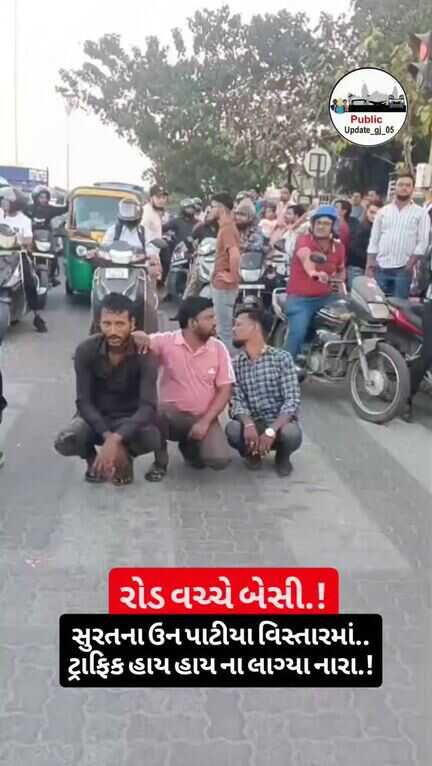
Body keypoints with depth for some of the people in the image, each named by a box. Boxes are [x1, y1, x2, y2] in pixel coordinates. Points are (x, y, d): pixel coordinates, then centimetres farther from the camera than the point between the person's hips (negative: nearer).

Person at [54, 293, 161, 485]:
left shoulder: (144, 354, -22)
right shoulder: (86, 351, -18)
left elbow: (148, 406, -30)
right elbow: (84, 402, -18)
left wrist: (116, 440, -44)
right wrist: (108, 436, -34)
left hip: (130, 417, -1)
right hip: (95, 416, 1)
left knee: (152, 439, -33)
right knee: (64, 442, -29)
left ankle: (125, 457, 3)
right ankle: (93, 459, 7)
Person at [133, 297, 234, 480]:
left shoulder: (218, 348, -5)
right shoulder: (166, 341, -9)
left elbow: (224, 391, -4)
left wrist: (205, 421, -15)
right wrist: (139, 337, -34)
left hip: (203, 418, 1)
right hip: (171, 415, -1)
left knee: (220, 459, -22)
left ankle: (189, 446, 15)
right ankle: (160, 462, -5)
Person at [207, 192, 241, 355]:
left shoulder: (226, 229, -19)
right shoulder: (227, 226, 13)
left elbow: (235, 255, -34)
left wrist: (233, 277, -24)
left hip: (224, 286, -10)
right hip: (221, 285, 10)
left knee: (224, 331, -3)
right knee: (224, 328, 17)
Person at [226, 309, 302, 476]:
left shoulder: (282, 358, -8)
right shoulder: (236, 364, 2)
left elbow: (292, 400, -15)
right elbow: (236, 401, -8)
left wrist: (271, 431, -29)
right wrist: (248, 424, -30)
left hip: (281, 423, -1)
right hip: (252, 424, 1)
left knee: (291, 433, -35)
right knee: (233, 429, -31)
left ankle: (283, 456, 3)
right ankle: (251, 452, 5)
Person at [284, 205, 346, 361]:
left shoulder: (338, 247, 7)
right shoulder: (304, 240, -11)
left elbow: (341, 269, 28)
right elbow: (305, 257, -36)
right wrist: (313, 272, -57)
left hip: (326, 297, 5)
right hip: (300, 298, -5)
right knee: (298, 334, -23)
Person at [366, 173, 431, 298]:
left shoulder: (420, 213, 3)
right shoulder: (383, 211, 11)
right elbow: (374, 240, 10)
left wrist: (410, 264, -12)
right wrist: (369, 265, 3)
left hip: (403, 268, -2)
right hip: (381, 267, 3)